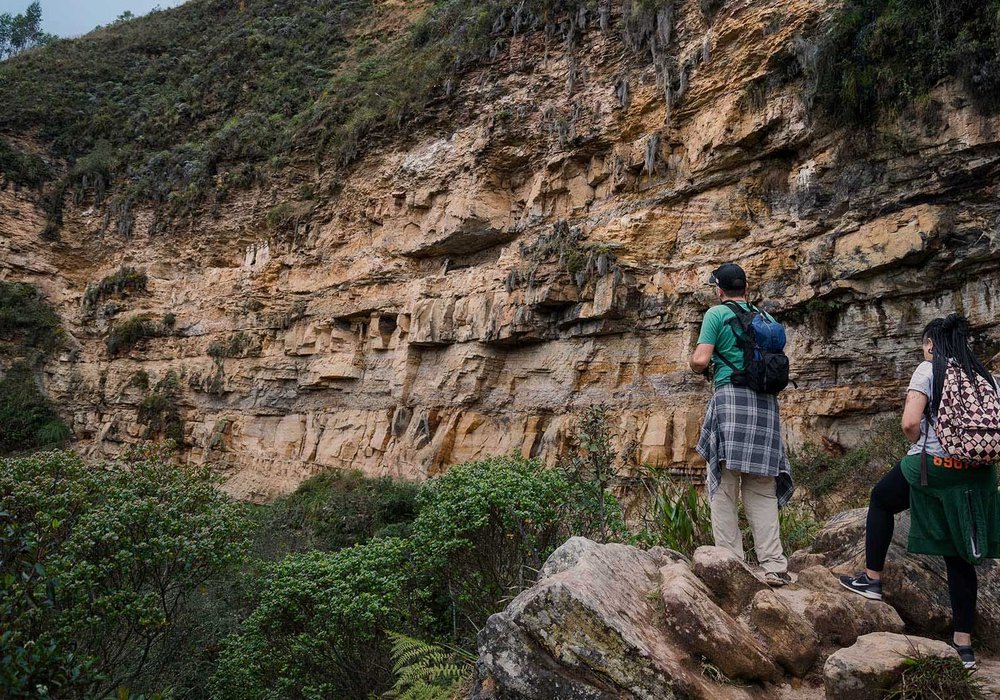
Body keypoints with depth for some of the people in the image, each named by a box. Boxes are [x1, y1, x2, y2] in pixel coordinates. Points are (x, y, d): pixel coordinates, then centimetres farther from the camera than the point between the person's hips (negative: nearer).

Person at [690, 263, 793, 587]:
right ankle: (774, 565, 2)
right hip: (766, 401, 5)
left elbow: (700, 360, -6)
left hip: (730, 396, -5)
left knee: (724, 485, -2)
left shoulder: (717, 313, 3)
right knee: (762, 489, 7)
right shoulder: (766, 317, 19)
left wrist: (695, 365, 15)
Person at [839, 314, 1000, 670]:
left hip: (931, 467, -5)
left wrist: (924, 445, 3)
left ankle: (872, 579, 24)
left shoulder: (929, 369, -6)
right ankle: (963, 643, 18)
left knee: (881, 500, 22)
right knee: (959, 555, 12)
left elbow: (910, 423, -17)